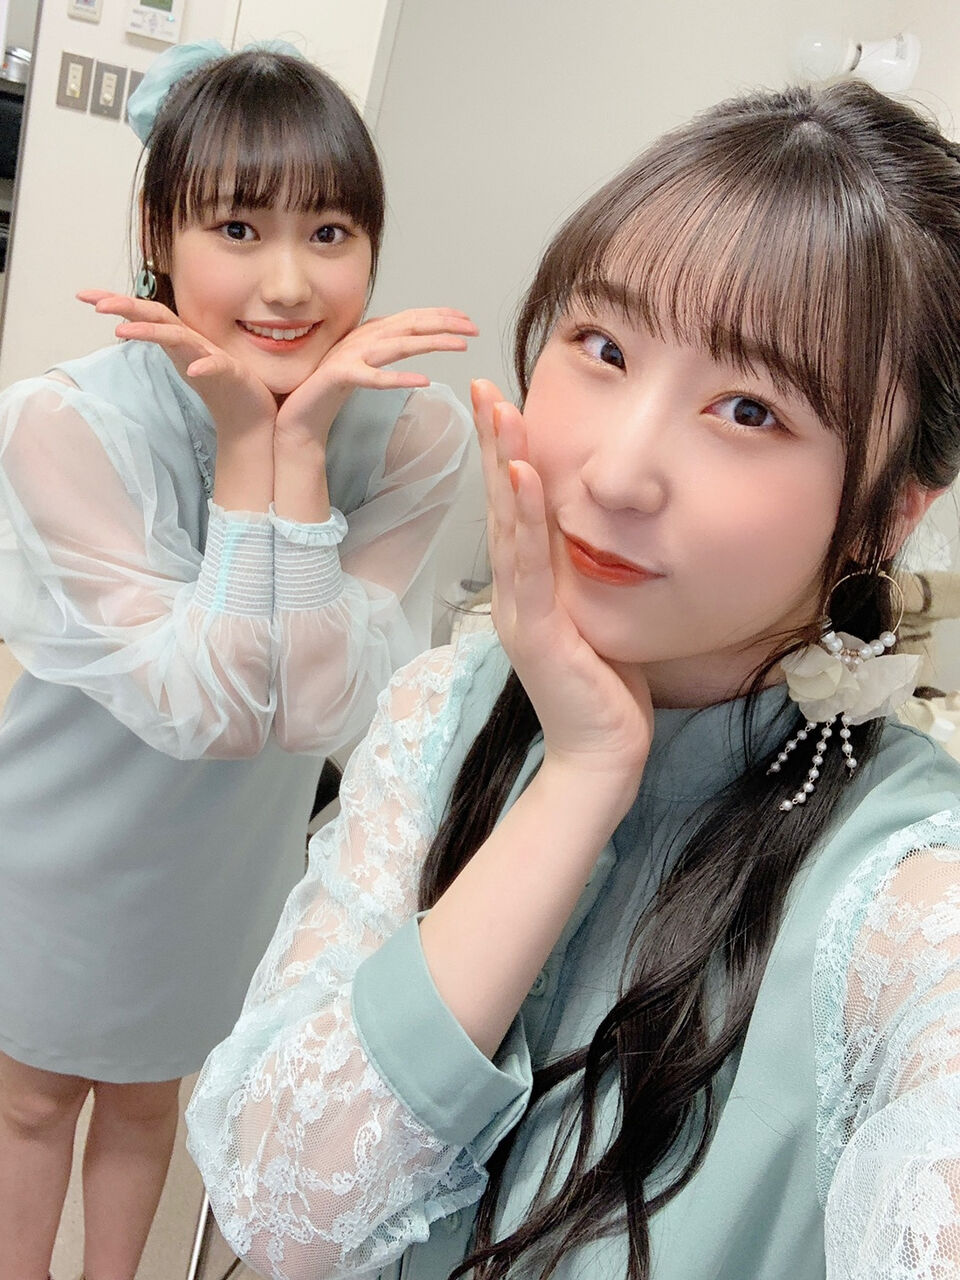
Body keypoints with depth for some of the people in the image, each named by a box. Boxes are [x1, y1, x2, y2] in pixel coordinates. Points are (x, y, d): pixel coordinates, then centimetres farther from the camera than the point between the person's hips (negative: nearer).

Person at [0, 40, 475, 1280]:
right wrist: (242, 439, -36)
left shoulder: (415, 434, -22)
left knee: (145, 1095, 28)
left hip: (228, 863, 2)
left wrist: (300, 443, -34)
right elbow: (206, 706, -31)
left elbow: (316, 706, -28)